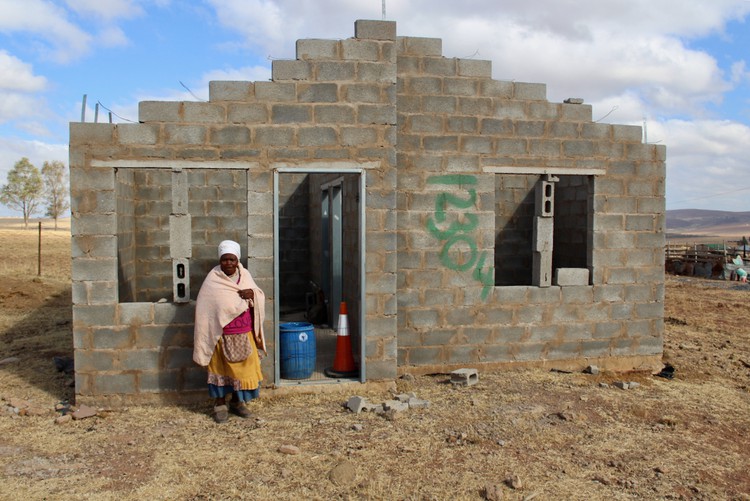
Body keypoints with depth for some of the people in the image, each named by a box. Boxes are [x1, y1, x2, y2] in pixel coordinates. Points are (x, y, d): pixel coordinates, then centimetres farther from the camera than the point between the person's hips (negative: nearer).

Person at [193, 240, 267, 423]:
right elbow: (205, 308, -12)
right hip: (221, 335, -4)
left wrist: (253, 294, -14)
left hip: (244, 334, 4)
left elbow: (261, 296, 7)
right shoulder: (213, 280, -10)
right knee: (221, 368, 6)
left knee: (243, 367, 9)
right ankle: (220, 404, 21)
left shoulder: (245, 275, 4)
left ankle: (237, 401, 27)